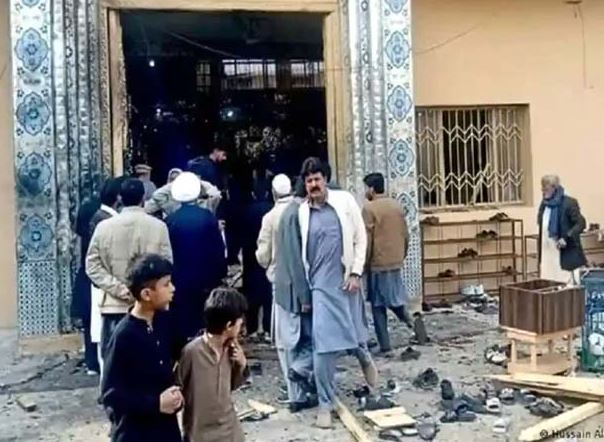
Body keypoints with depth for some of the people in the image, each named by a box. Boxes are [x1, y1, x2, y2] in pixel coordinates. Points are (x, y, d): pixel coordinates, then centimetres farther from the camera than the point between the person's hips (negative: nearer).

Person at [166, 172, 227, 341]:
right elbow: (218, 248, -5)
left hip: (180, 280, 0)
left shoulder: (170, 220, -8)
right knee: (205, 323, 11)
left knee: (182, 323, 6)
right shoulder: (207, 216, -8)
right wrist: (220, 273, 6)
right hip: (205, 278, 1)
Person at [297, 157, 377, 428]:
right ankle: (325, 404, 8)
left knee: (355, 335, 15)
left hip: (347, 281, 0)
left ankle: (364, 358, 51)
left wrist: (356, 273, -7)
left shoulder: (345, 201, -3)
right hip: (321, 285, 0)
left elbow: (360, 238, 0)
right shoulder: (302, 211, 0)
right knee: (323, 345, -5)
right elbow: (301, 249, 7)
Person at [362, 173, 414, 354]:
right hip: (396, 262, 5)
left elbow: (366, 240, -13)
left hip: (377, 263, -5)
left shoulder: (369, 208, -12)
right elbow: (405, 236, 11)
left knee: (378, 305, 4)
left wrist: (364, 264, -5)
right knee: (394, 297, 19)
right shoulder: (397, 206, 7)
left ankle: (385, 345, 5)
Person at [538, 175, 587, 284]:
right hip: (547, 255, 6)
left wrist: (566, 238, -25)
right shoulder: (544, 204, 12)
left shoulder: (569, 203, -8)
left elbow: (581, 223, -12)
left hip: (565, 255, -6)